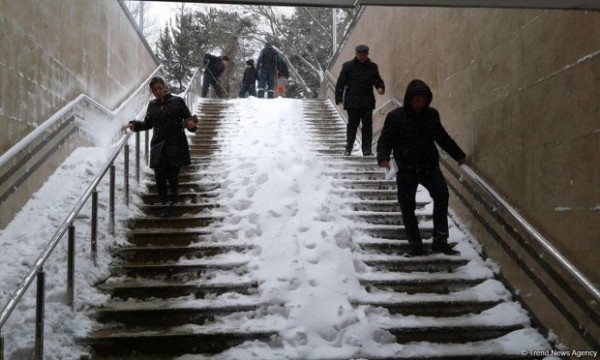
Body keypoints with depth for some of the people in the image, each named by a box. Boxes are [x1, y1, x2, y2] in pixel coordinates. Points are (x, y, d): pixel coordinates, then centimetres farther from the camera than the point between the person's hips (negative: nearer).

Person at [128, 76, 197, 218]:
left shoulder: (177, 101, 0)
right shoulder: (152, 105, 13)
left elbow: (188, 118, 0)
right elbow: (148, 123, 25)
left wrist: (191, 124, -22)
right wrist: (135, 125, 8)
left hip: (175, 145, -3)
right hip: (158, 146, 3)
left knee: (173, 175, 2)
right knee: (159, 176, -4)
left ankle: (170, 202, 21)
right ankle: (165, 203, 7)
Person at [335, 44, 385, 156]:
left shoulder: (372, 67, 10)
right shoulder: (348, 66, 2)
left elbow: (378, 80, 16)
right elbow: (340, 82, 2)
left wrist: (381, 88, -7)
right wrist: (339, 97, -4)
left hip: (367, 102, 2)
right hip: (352, 102, -2)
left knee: (367, 124, 2)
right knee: (352, 124, 1)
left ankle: (367, 149, 7)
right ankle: (349, 147, 14)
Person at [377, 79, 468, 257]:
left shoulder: (432, 115, 4)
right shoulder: (395, 117, -6)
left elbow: (443, 138, 18)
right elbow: (385, 140, -6)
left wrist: (458, 155, 21)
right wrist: (383, 157, -25)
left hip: (429, 167, 1)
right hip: (406, 170, -1)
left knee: (441, 194, -21)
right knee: (407, 208, -1)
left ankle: (440, 241, -17)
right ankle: (416, 246, 12)